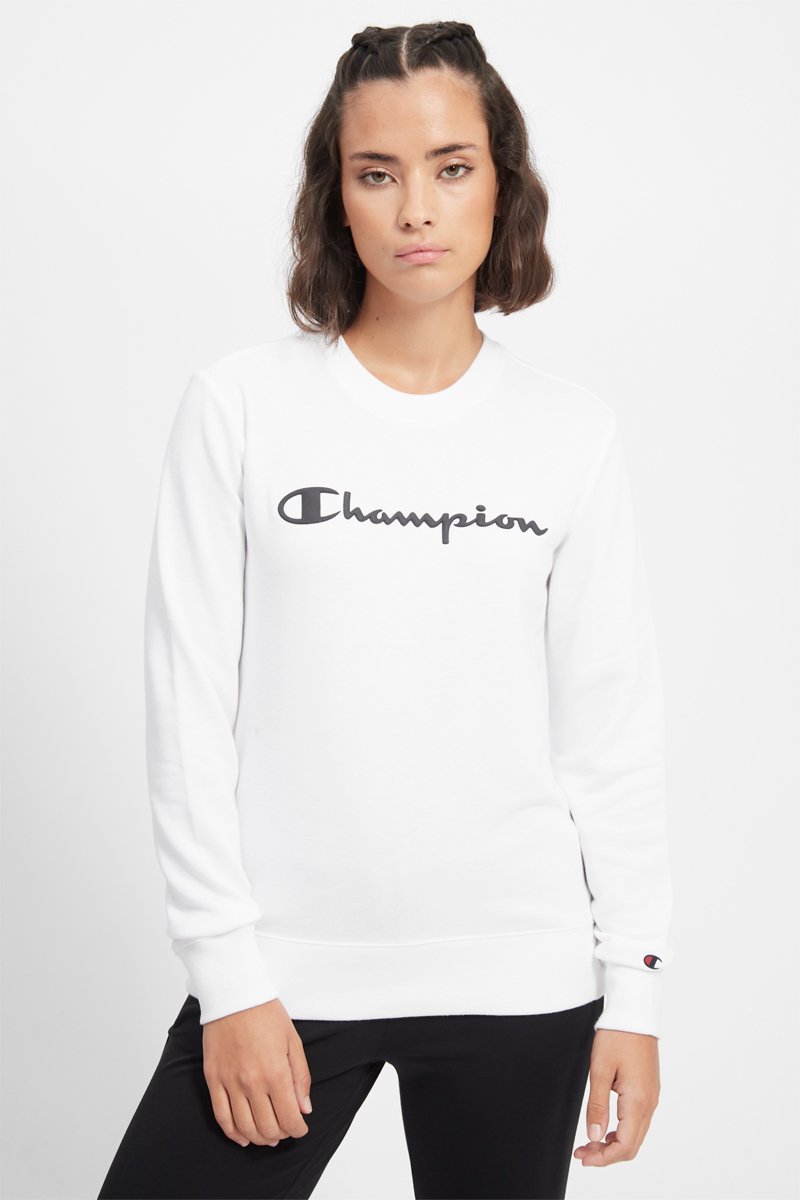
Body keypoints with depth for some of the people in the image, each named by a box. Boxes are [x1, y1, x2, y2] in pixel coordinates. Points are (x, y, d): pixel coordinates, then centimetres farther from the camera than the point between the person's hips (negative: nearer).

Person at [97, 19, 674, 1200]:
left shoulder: (572, 433, 3)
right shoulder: (240, 406, -1)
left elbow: (615, 725, 4)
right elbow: (191, 704, -2)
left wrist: (634, 989, 2)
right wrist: (229, 975, -6)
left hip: (518, 979, 1)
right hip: (288, 970, -1)